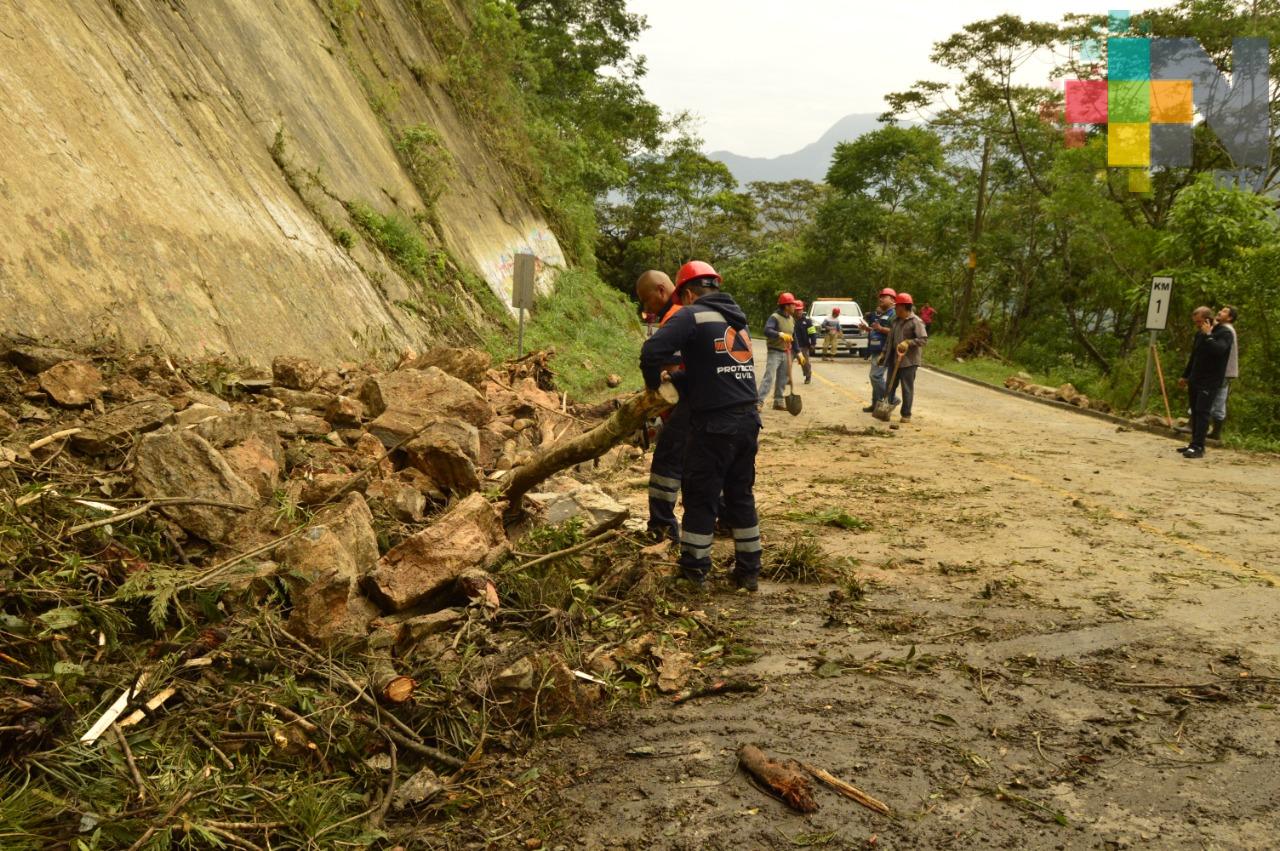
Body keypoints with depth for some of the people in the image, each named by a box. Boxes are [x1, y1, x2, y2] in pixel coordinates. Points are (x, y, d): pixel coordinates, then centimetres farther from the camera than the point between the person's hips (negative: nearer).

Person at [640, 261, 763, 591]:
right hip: (749, 418, 7)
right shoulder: (737, 319, 16)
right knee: (741, 496, 17)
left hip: (714, 424, -7)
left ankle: (693, 571, 15)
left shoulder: (692, 315, -7)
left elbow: (652, 351, -19)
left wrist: (653, 385, -2)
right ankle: (748, 571, 23)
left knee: (701, 498, 5)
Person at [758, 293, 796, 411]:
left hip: (786, 353, 8)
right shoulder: (775, 317, -14)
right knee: (769, 377, -15)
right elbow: (767, 331, -30)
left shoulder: (791, 319, 11)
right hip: (775, 352, -8)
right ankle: (759, 402, -16)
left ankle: (778, 402, 19)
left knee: (782, 379, 11)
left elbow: (793, 336, 20)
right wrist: (780, 334, -44)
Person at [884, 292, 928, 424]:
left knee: (907, 388, -2)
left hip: (908, 361, -8)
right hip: (894, 359, 8)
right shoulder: (896, 320, 13)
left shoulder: (916, 322, -11)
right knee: (890, 386, 14)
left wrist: (908, 343, -27)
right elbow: (890, 338, 19)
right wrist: (884, 353, 16)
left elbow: (923, 339, -18)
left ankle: (906, 415, 4)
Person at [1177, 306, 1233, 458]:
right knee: (1195, 412, 9)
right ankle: (1194, 444, 15)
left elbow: (1218, 350, -29)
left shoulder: (1224, 333, -9)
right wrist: (1185, 376, 26)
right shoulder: (1200, 334, 13)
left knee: (1202, 412, -13)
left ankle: (1198, 447, -16)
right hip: (1195, 380, 8)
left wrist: (1208, 335, -23)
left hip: (1210, 381, -8)